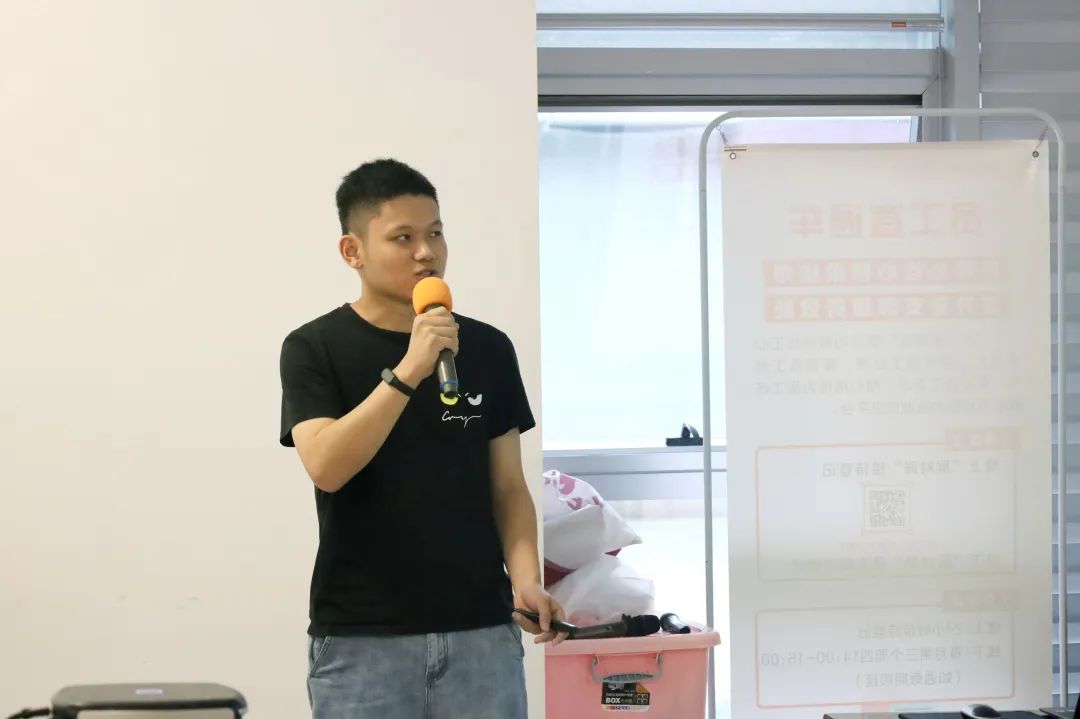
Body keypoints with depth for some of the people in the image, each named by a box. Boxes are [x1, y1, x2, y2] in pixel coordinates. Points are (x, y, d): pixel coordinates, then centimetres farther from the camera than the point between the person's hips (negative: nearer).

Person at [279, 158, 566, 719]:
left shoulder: (488, 350, 8)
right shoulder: (315, 349, -2)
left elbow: (507, 487, 10)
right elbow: (326, 466, -17)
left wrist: (525, 577, -7)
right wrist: (408, 369, -23)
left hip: (481, 633, 3)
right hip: (361, 640, -3)